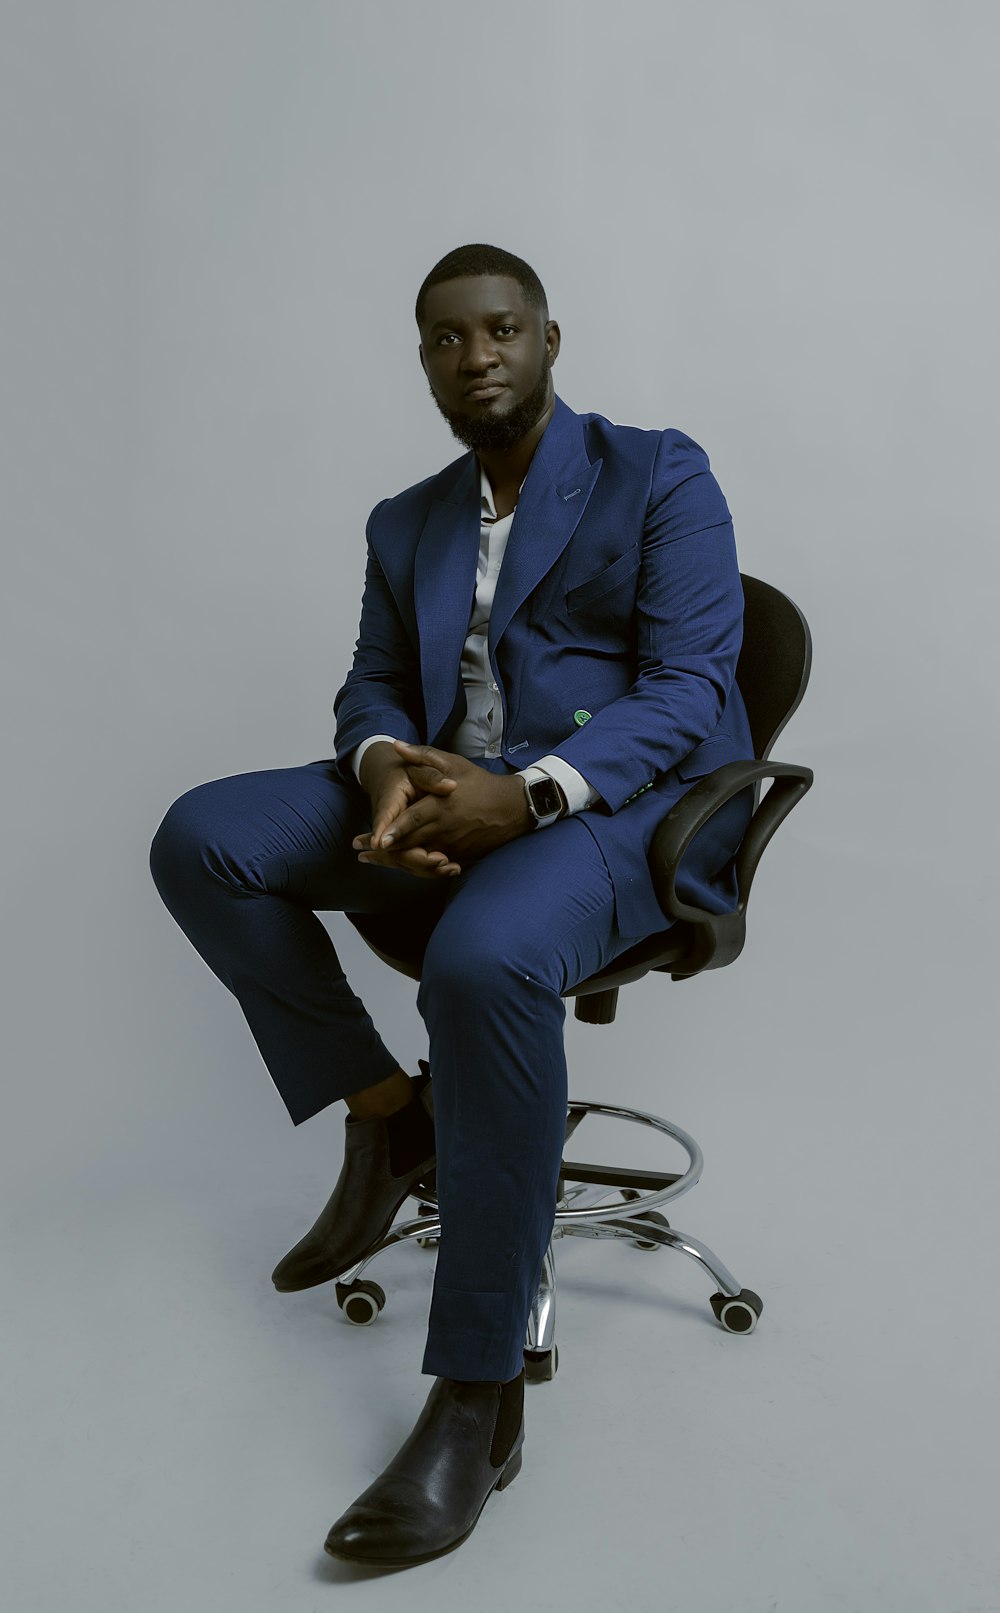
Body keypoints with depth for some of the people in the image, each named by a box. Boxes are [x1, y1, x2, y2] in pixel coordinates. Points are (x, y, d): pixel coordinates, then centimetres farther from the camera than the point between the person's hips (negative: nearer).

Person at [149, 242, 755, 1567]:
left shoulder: (660, 477, 1)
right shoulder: (406, 524, 18)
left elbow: (685, 689, -9)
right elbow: (374, 686, 13)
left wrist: (526, 796, -26)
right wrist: (387, 771, -14)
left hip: (619, 804, -6)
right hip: (446, 802, 6)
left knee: (484, 960, -38)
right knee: (201, 839, -15)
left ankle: (480, 1400, -26)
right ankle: (388, 1115, -2)